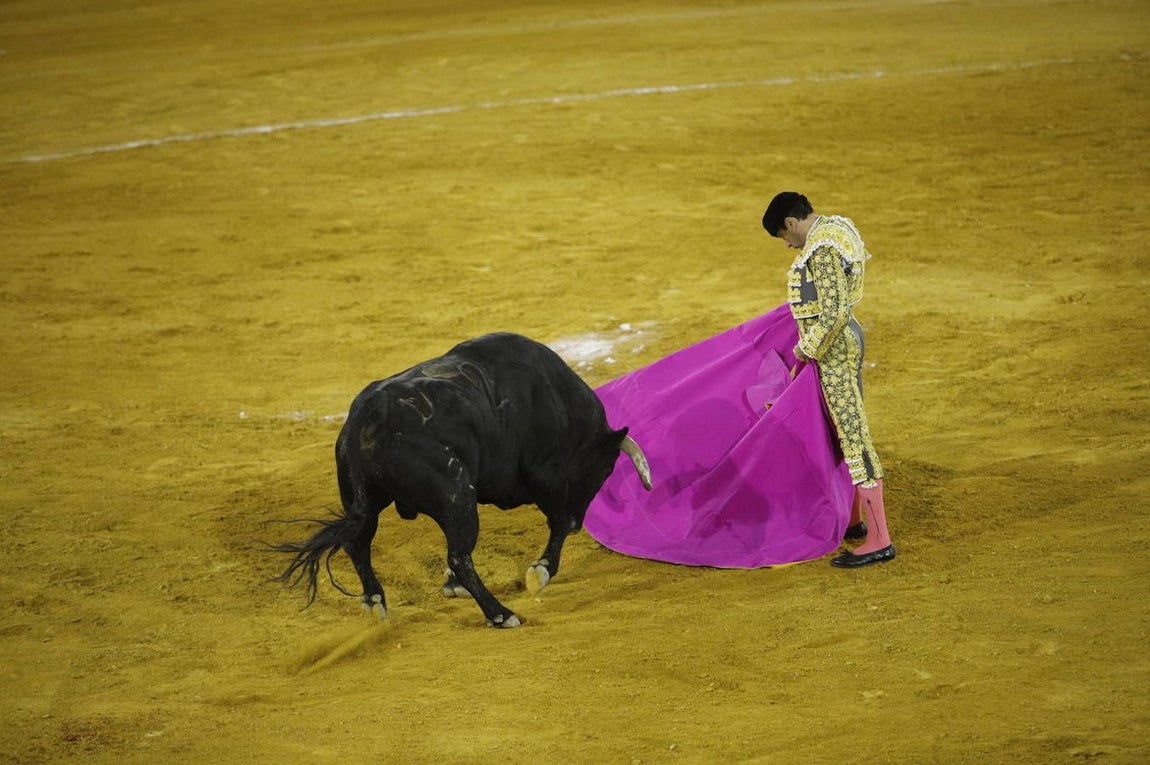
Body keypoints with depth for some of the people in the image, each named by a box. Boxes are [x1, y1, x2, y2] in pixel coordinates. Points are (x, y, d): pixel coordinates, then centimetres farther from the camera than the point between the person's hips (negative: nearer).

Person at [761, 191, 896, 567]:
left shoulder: (821, 251, -22)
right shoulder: (836, 227, 10)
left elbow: (834, 313, -28)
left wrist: (807, 348, -15)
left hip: (833, 350, -11)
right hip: (847, 340, 11)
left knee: (853, 438, -8)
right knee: (844, 433, 20)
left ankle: (879, 539, -7)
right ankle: (853, 520, 33)